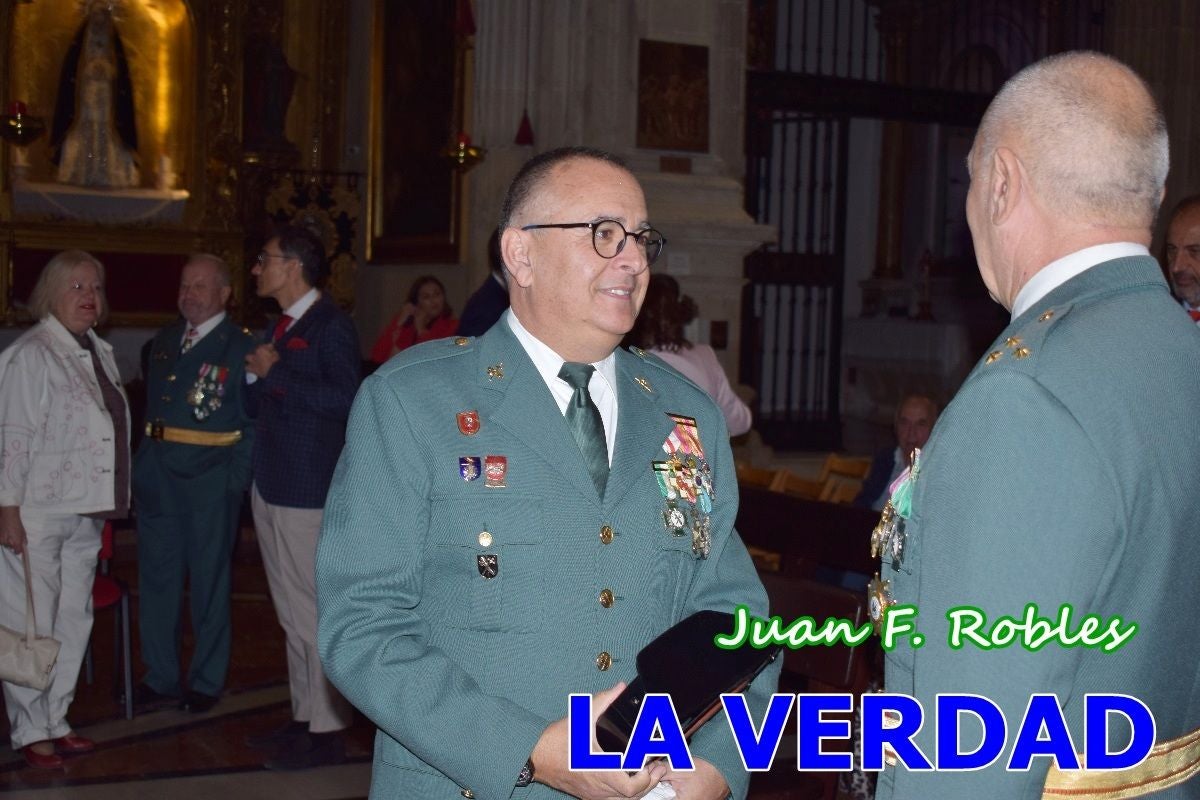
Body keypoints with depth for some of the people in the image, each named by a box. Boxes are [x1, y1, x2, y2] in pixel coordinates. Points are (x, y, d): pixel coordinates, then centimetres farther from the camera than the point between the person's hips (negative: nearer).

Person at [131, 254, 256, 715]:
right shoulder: (164, 341, 13)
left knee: (209, 582, 6)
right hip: (157, 477, 5)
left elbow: (255, 419, -8)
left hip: (211, 477, -5)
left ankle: (206, 682, 19)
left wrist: (237, 476, -15)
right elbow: (150, 404, 16)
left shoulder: (242, 346, -5)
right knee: (156, 578, 10)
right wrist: (142, 463, 8)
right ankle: (161, 678, 23)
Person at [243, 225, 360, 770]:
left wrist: (275, 374, -20)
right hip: (272, 485, 9)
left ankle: (327, 732, 5)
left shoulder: (330, 324, -10)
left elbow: (345, 399, -24)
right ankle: (305, 718, 25)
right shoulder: (282, 326, 16)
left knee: (313, 614, -4)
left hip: (307, 489, -9)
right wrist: (255, 379, 3)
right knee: (292, 615, 15)